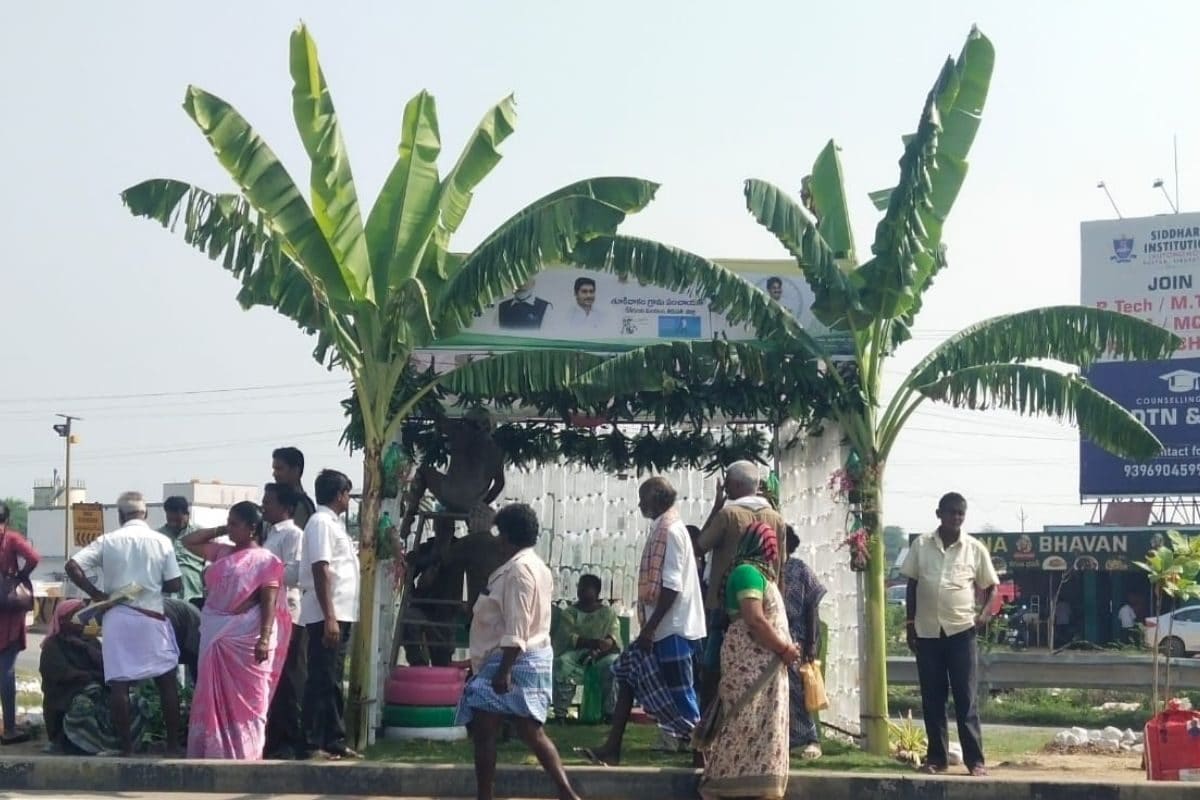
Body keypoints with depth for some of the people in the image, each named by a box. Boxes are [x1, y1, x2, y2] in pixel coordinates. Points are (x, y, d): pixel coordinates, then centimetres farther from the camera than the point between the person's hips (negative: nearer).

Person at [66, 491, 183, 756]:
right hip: (151, 617, 0)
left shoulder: (107, 541, -1)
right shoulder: (161, 542, -2)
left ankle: (126, 747, 1)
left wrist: (96, 594, -1)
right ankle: (173, 744, 9)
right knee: (167, 680, 10)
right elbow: (175, 585, -2)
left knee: (119, 682, 3)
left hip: (117, 618, 0)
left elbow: (72, 566, -9)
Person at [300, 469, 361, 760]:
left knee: (333, 681, 13)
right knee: (321, 681, -7)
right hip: (326, 616, -10)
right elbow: (320, 570, -18)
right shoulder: (321, 523, -11)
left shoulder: (332, 523, 19)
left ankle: (334, 741, 18)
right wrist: (329, 618, -23)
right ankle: (313, 744, -6)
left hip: (340, 615, 10)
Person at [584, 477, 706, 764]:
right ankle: (611, 748, 13)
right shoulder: (663, 530, 15)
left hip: (672, 628, -10)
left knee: (679, 694, -6)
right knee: (627, 674, 12)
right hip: (664, 627, 10)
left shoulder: (669, 531, -15)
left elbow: (672, 587, -21)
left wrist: (649, 628, -20)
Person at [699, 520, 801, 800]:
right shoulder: (748, 572, -13)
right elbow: (755, 621, -21)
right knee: (748, 723, -11)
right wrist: (785, 649, -13)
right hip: (750, 660, -10)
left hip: (762, 661, 10)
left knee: (761, 725, 9)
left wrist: (786, 647, 6)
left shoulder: (759, 574, 20)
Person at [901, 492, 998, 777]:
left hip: (961, 631, -2)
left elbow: (991, 586, 8)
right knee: (932, 699, 6)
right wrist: (910, 624, 4)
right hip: (927, 632, 2)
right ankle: (936, 757, 13)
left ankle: (975, 759, -1)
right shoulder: (920, 545, 3)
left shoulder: (975, 549, 0)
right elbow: (912, 585, 8)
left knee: (966, 698, -2)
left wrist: (985, 614, -9)